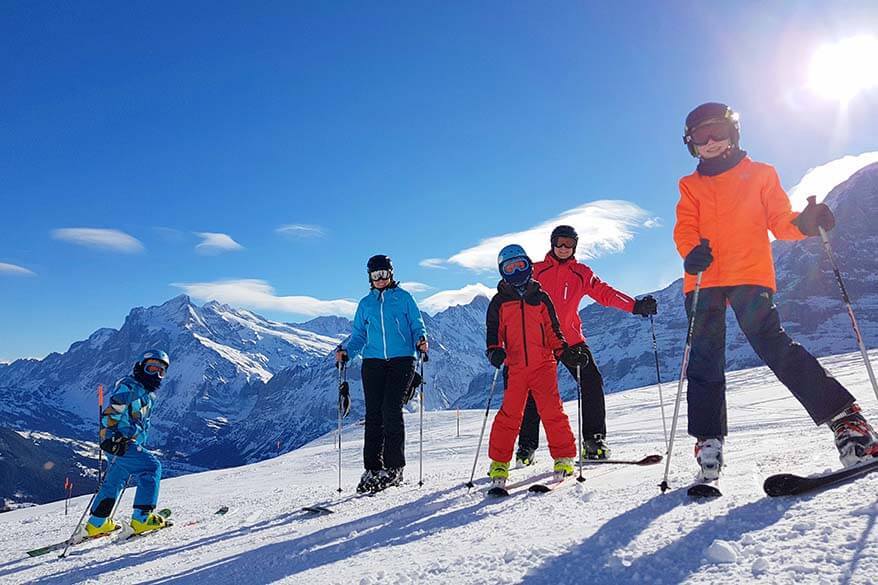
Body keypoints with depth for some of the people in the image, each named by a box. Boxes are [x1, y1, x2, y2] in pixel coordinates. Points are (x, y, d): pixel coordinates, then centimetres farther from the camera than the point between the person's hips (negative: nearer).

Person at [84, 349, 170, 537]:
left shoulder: (149, 394, 20)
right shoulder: (129, 386, -10)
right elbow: (112, 412, -20)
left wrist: (141, 444, 24)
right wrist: (115, 437, -29)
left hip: (129, 442, 10)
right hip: (117, 441, -10)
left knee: (115, 481, 19)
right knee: (152, 467, -15)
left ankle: (97, 523, 32)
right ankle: (142, 517, -15)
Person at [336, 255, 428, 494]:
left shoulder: (403, 298, 10)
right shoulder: (366, 303, 18)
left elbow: (417, 325, 7)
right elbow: (359, 335, 18)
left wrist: (421, 340, -14)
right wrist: (346, 351, 0)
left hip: (401, 360, -3)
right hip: (373, 362, 3)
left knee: (391, 410, -12)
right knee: (373, 414, -3)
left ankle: (393, 468, -4)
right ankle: (372, 468, 2)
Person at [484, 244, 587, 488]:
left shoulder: (540, 297, 13)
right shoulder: (499, 302, 11)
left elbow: (553, 331, 15)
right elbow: (493, 332, 10)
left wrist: (565, 353, 4)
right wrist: (495, 351, -9)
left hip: (543, 364, 0)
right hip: (514, 367, 0)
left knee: (551, 410, -7)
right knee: (510, 414, -2)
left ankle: (564, 456, 8)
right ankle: (499, 461, 11)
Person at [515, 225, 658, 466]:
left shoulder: (581, 273, 10)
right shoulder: (536, 271, 6)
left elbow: (605, 293, 0)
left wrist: (635, 306, -13)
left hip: (571, 339, 2)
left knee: (592, 384, -11)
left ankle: (593, 439, 1)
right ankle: (526, 446, 8)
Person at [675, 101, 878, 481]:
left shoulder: (760, 174, 16)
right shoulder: (690, 187, 19)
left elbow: (780, 221, 10)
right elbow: (685, 229, 5)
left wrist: (804, 223, -13)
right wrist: (691, 251, -17)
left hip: (750, 277, -2)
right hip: (702, 280, 2)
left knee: (773, 345, -18)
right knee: (704, 362, 0)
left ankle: (845, 419, -10)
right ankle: (708, 443, 6)